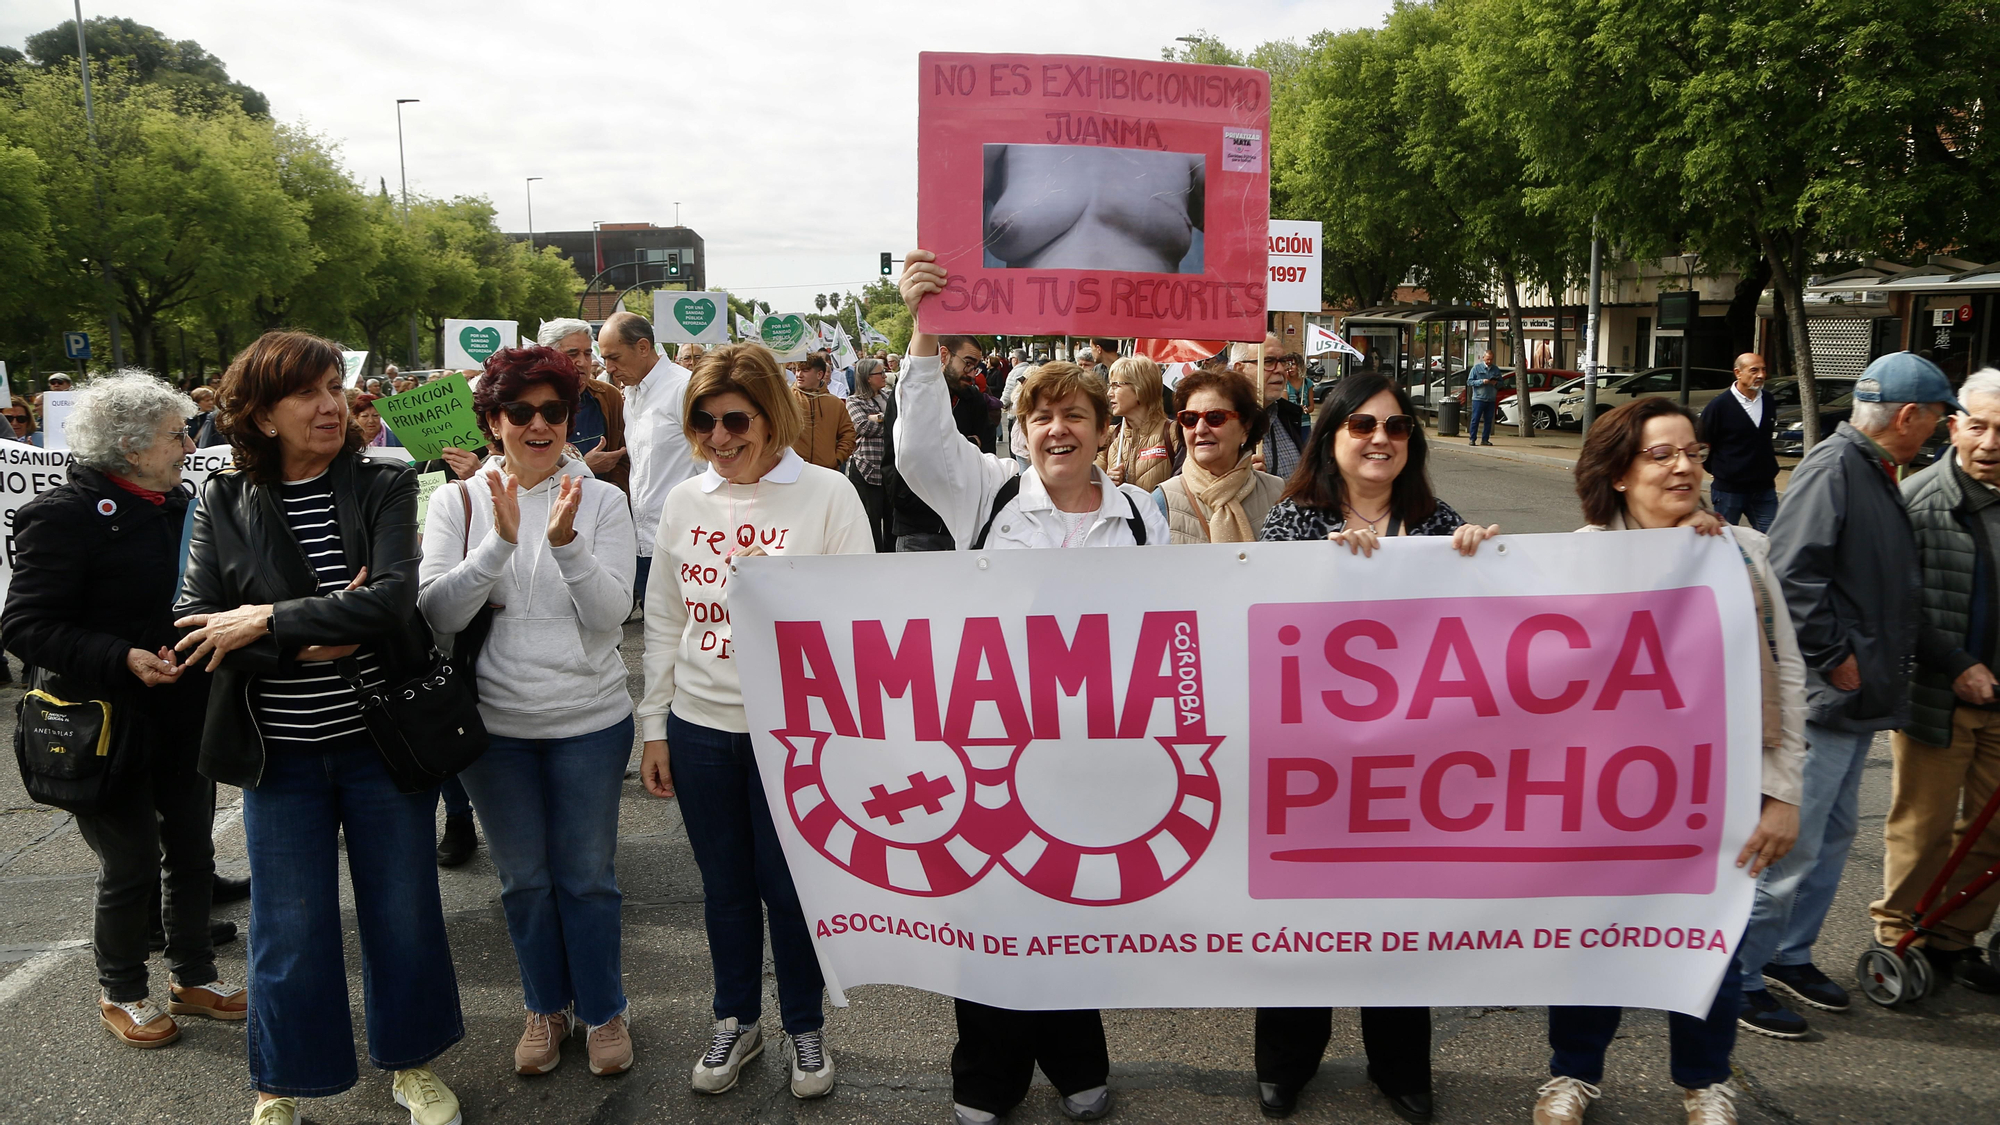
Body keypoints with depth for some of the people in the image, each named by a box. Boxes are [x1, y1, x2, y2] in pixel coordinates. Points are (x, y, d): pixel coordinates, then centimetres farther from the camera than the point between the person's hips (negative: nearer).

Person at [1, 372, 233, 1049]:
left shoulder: (178, 503, 7)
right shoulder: (65, 514, -16)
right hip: (112, 724, -7)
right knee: (131, 865, 4)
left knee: (192, 852, 15)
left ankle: (193, 977, 33)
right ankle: (120, 993, 26)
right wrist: (124, 659, -29)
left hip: (185, 716, 7)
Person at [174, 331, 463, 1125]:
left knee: (402, 910, 13)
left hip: (382, 740, 0)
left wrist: (268, 622, -20)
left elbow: (394, 596, -21)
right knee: (289, 928, 10)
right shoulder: (223, 506, -2)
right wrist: (306, 643, -20)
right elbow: (195, 627, -8)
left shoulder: (383, 488, -6)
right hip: (279, 754, 1)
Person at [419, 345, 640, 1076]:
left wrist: (567, 543, -25)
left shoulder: (601, 500, -4)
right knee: (524, 877, 16)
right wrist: (501, 542, -24)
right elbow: (437, 614, -12)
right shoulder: (457, 503, -2)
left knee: (588, 876, 10)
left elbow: (610, 614, -11)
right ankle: (547, 1007, 35)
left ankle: (602, 1011, 29)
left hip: (589, 720, -1)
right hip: (496, 723, 1)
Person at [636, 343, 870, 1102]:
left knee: (789, 886, 6)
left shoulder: (826, 495, -7)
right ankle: (737, 1020, 35)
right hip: (699, 727, 4)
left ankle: (805, 1026, 29)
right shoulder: (685, 502, 5)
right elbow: (664, 623, 11)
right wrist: (654, 727, 10)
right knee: (724, 884, 15)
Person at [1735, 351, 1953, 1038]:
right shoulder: (1833, 467, -17)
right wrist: (1835, 657, -21)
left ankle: (1789, 954, 33)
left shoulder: (1874, 475, 14)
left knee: (1835, 834, 19)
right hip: (1819, 698, -10)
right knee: (1790, 845, -4)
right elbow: (1791, 575, -27)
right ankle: (1737, 977, 8)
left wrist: (1884, 670, 14)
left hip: (1856, 698, 10)